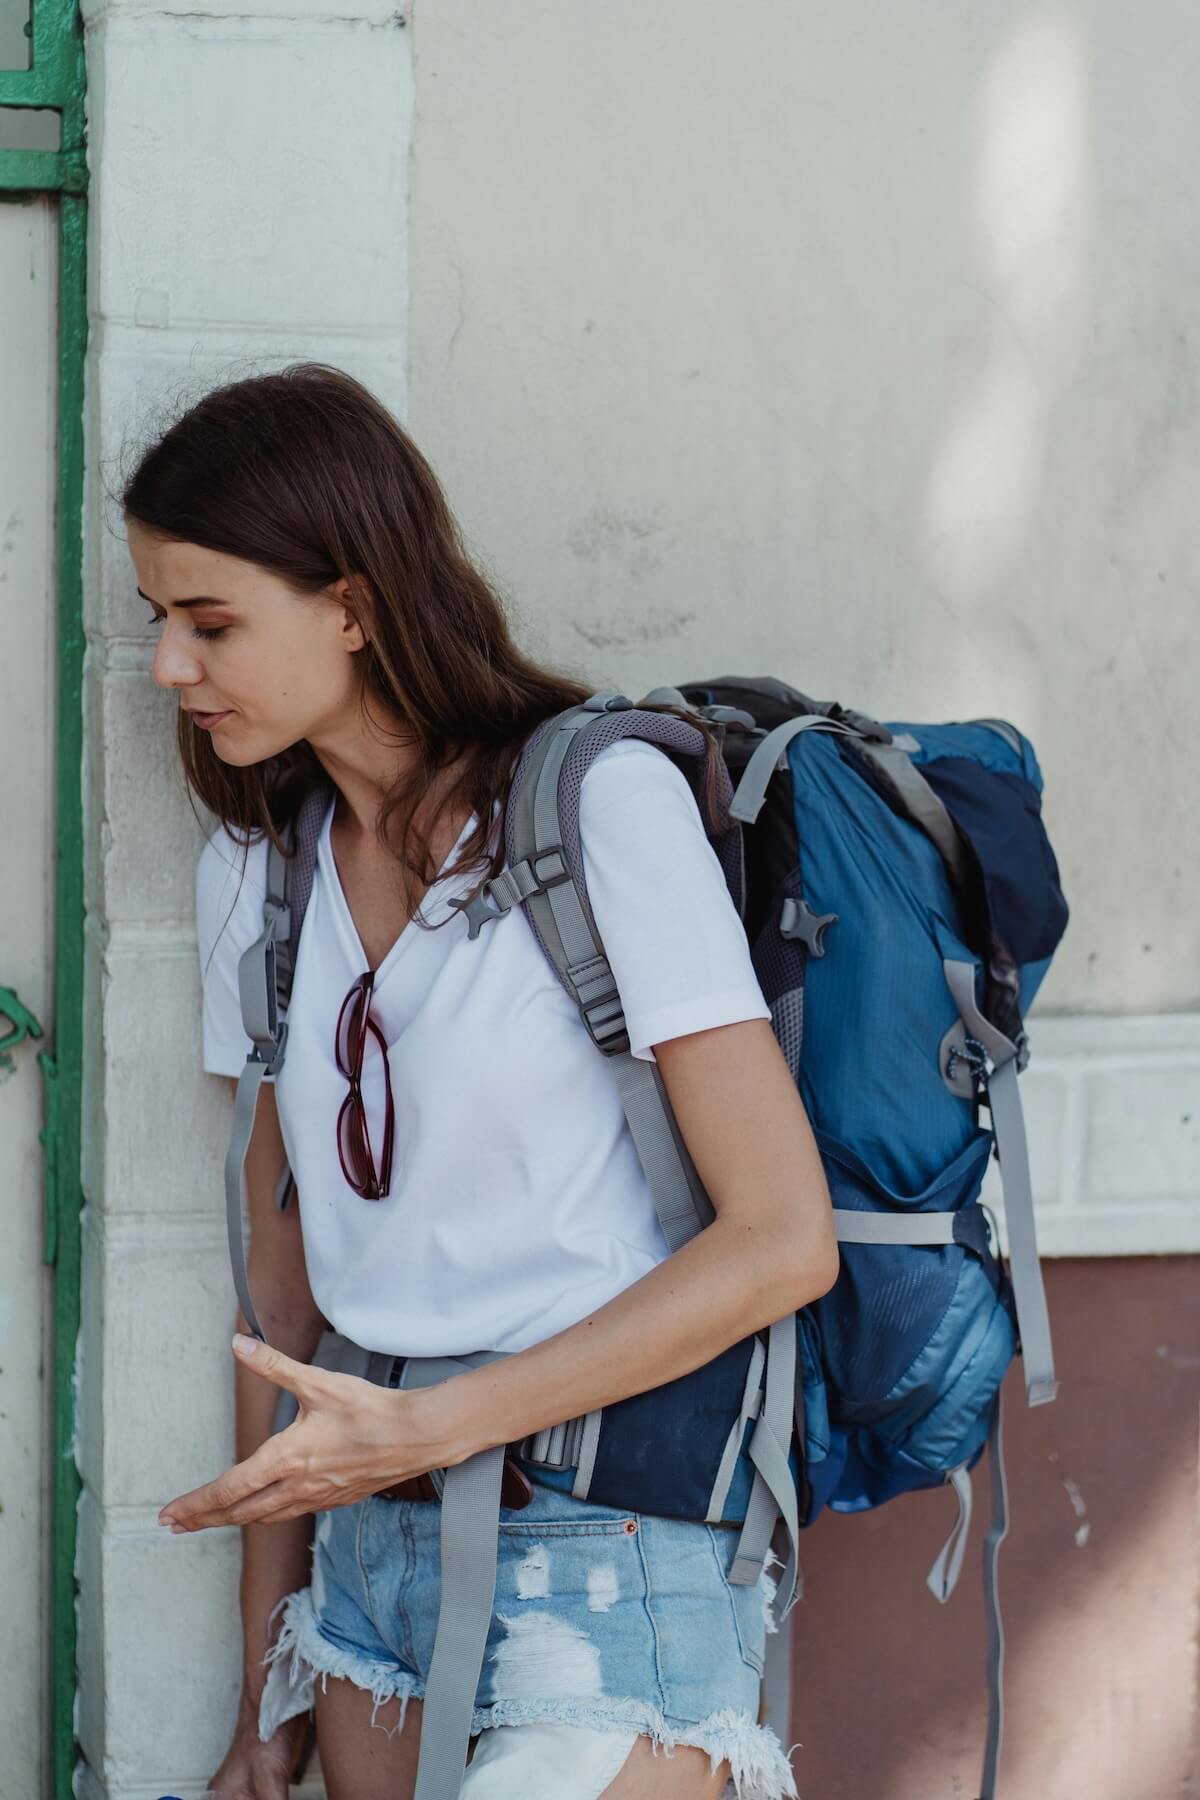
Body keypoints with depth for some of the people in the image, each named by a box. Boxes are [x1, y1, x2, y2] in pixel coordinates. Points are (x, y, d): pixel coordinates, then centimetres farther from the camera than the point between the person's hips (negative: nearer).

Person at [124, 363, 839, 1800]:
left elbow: (782, 1240, -13)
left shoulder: (605, 802, -9)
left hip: (603, 1569, -5)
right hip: (375, 1557, 6)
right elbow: (287, 1265, 12)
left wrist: (429, 1426, -15)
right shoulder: (256, 871, 9)